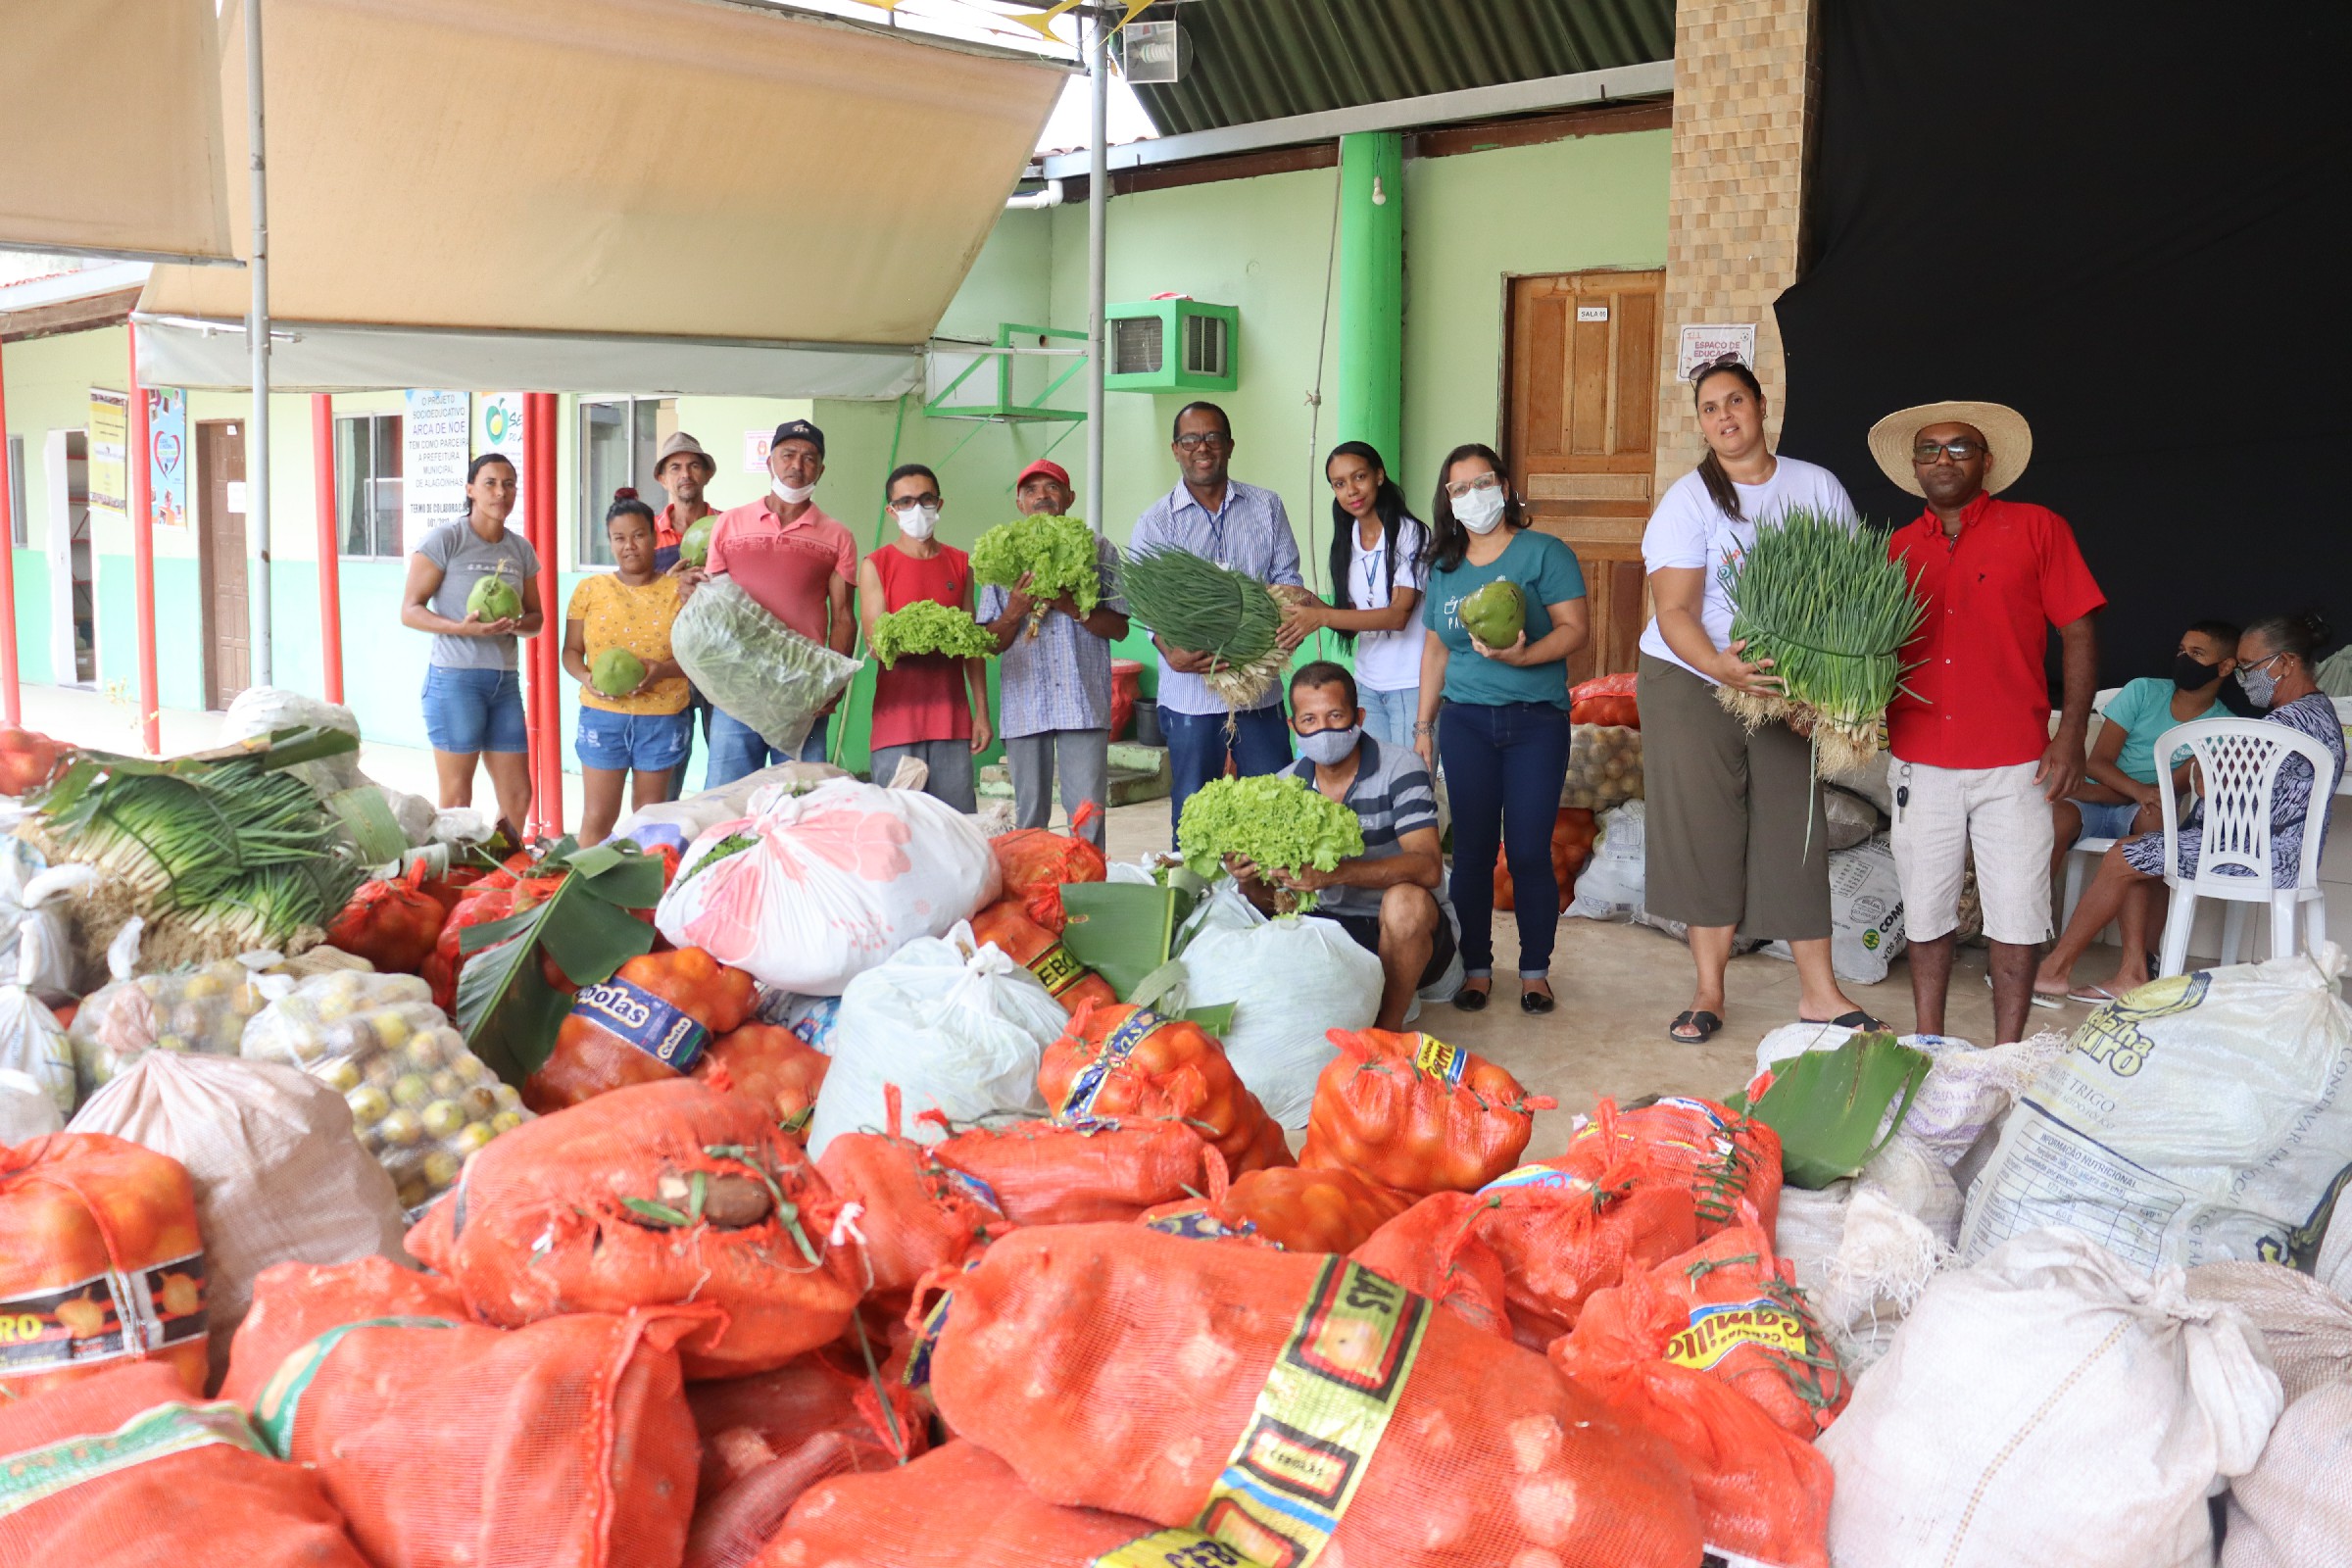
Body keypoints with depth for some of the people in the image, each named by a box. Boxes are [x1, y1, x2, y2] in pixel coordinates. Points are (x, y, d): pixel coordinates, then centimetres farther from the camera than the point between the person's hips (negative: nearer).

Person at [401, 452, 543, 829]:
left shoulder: (521, 550, 11)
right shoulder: (445, 540, -5)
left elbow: (536, 617, 17)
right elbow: (410, 611, -7)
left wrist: (518, 624, -7)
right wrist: (464, 627, -22)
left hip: (505, 681, 6)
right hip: (455, 679, -6)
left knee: (518, 796, 7)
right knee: (456, 798, -1)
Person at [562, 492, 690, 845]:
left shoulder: (678, 590, 1)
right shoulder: (590, 589, 4)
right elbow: (571, 651, 7)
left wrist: (663, 670, -20)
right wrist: (586, 677, -14)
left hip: (662, 719, 0)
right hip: (603, 716, 0)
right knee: (597, 817, 1)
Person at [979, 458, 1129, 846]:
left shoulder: (1098, 549, 8)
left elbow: (1118, 627, 4)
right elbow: (992, 642, 12)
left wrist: (1070, 606, -11)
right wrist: (1016, 611, -8)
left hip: (1084, 701, -2)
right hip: (1024, 705, 2)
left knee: (1088, 813, -7)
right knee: (1028, 817, 5)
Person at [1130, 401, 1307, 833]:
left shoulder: (1266, 507, 10)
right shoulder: (1156, 521, 3)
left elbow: (1287, 577, 10)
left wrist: (1295, 614, -13)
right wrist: (1170, 651, -24)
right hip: (1190, 693, -2)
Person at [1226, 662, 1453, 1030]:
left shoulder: (1399, 768, -12)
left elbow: (1428, 867, -26)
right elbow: (1271, 899, 2)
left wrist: (1334, 872, -38)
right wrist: (1249, 880, -23)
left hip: (1404, 933, -4)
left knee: (1404, 901, -36)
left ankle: (1389, 1027, -14)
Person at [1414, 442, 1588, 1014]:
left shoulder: (1544, 553, 0)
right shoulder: (1445, 567, 14)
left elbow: (1575, 628, -7)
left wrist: (1524, 656, -24)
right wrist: (1423, 725, 16)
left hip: (1536, 722, -3)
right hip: (1465, 721, 3)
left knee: (1529, 852, -3)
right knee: (1472, 851, 2)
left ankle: (1535, 971, 11)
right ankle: (1476, 968, 13)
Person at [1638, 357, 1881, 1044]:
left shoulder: (1818, 487, 3)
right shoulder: (1688, 499, -6)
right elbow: (1674, 612, -14)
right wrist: (1720, 665, -34)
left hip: (1786, 686, 2)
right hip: (1690, 680, -2)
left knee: (1797, 829, 2)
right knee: (1705, 831, 1)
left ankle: (1819, 992, 10)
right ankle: (1709, 992, 11)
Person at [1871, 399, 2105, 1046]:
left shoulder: (2036, 528, 1)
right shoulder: (1898, 548, 10)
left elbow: (2079, 633, -1)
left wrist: (2071, 737, -8)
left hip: (2013, 764, -3)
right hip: (1920, 763, 3)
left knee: (2015, 913, 1)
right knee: (1925, 912, 9)